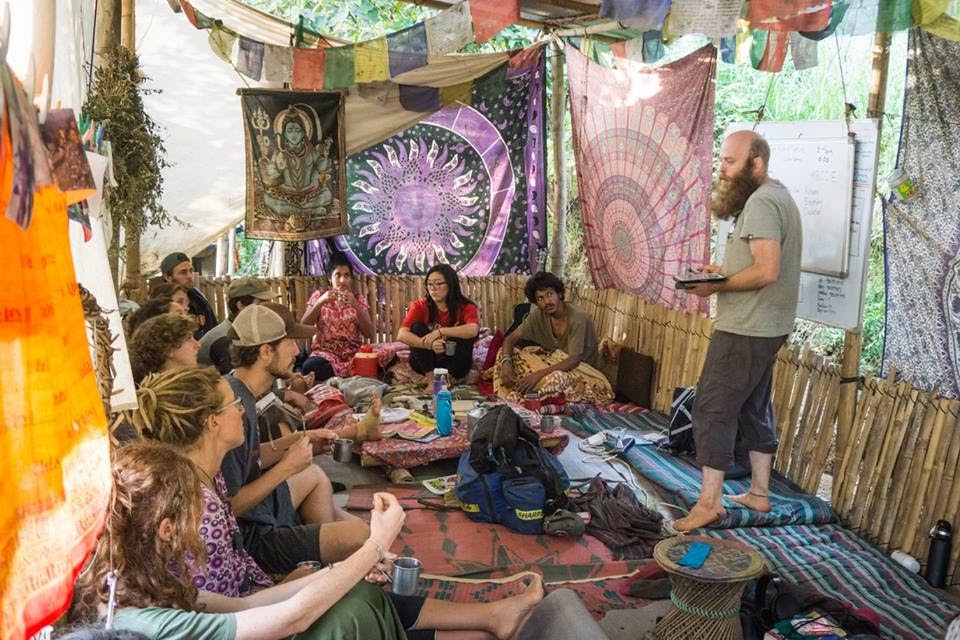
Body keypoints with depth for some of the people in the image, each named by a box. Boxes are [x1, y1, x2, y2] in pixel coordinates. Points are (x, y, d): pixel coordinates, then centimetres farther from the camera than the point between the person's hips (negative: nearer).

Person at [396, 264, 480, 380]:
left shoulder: (466, 307, -14)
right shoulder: (420, 305, -11)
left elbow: (473, 330, -37)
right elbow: (401, 335, -24)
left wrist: (440, 331, -38)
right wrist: (428, 344, -38)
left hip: (454, 363, -1)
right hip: (426, 363, 1)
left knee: (465, 333, -25)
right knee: (417, 327, -21)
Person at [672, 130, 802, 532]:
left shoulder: (761, 202, -17)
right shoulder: (778, 196, 16)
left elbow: (768, 271, -27)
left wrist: (717, 286, -16)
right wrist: (725, 271, 10)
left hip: (745, 329, -11)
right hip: (767, 326, 11)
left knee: (713, 409, -6)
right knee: (754, 408, 16)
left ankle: (709, 501, 0)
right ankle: (758, 493, 25)